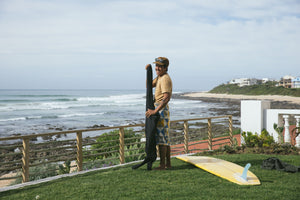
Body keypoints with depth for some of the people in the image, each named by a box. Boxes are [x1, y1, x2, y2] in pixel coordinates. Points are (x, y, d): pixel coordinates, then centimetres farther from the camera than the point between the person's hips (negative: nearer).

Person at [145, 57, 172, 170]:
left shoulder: (165, 79, -16)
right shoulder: (159, 77, 16)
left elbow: (167, 98, -27)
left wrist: (155, 111, -30)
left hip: (162, 110, -10)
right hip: (159, 109, 10)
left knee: (161, 136, -9)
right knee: (165, 137, 12)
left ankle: (162, 165, -7)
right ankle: (168, 163, 19)